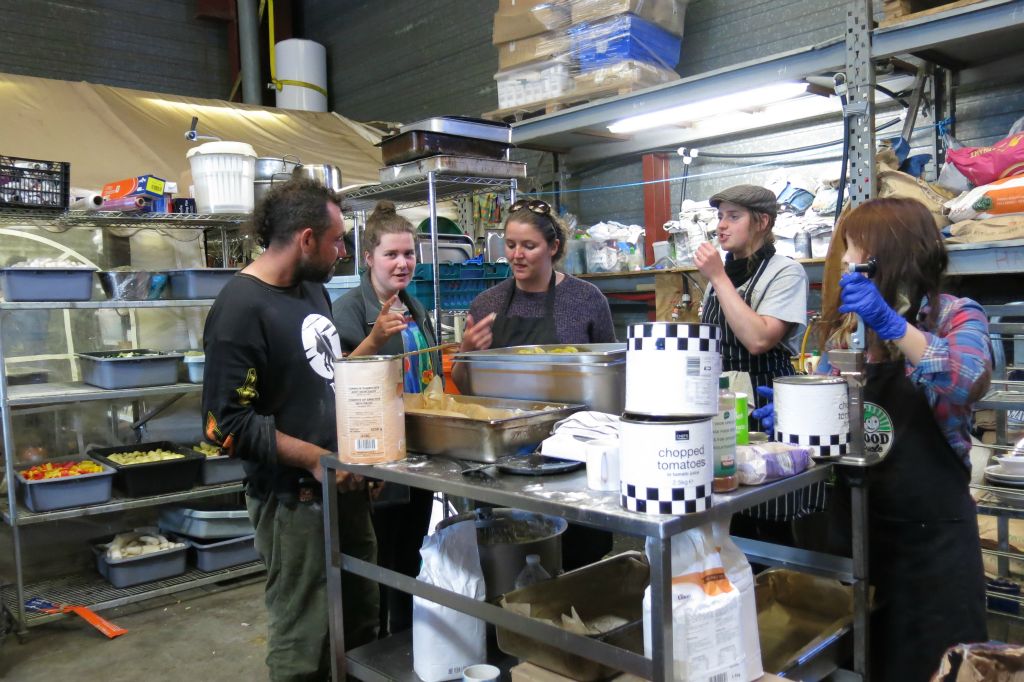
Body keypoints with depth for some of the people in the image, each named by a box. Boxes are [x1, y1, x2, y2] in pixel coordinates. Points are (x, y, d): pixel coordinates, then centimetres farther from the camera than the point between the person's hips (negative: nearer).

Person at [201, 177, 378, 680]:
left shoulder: (313, 289, 9)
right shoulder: (241, 308, -18)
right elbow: (228, 423, -22)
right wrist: (315, 459, -23)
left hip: (345, 483, 8)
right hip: (294, 500, -8)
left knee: (361, 626, 20)